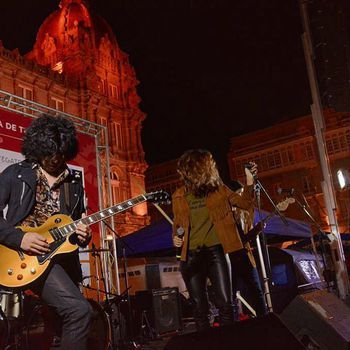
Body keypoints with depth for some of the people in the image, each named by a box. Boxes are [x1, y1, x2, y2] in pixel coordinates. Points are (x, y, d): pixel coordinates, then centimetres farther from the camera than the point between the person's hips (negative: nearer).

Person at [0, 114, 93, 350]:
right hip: (26, 255, -5)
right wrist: (19, 238, -18)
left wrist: (83, 236, -4)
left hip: (60, 257, 6)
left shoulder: (74, 183, 14)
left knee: (75, 311, 11)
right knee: (79, 310, -23)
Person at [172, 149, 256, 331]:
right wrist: (175, 237, 0)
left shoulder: (218, 189, 2)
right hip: (191, 256, 2)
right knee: (200, 307, 5)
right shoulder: (178, 197, 7)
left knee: (224, 303, -6)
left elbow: (245, 203, 8)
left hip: (215, 252, -1)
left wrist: (249, 182, -4)